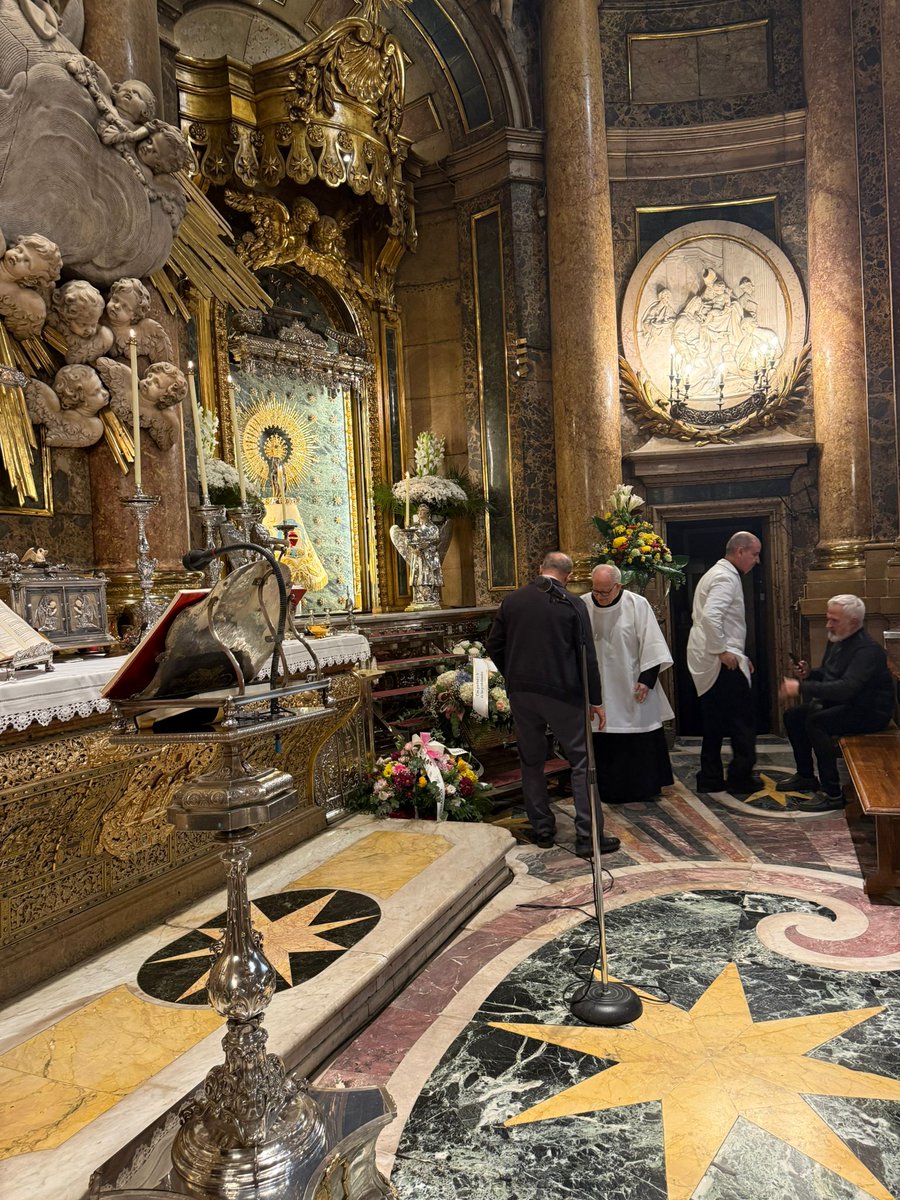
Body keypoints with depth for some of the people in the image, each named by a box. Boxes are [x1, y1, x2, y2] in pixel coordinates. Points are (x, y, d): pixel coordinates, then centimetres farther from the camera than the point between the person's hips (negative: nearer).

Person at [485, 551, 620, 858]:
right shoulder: (572, 604, -5)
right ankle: (588, 837, 4)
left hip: (521, 694, 4)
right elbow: (587, 656, -6)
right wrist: (596, 700, 0)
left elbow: (493, 646, 7)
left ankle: (542, 829, 22)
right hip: (562, 694, -3)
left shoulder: (511, 600, 4)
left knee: (531, 761, 15)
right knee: (581, 762, 4)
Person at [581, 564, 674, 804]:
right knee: (604, 743, 4)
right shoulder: (582, 606, -5)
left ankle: (647, 787, 23)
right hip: (599, 689, 1)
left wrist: (647, 679, -11)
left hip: (633, 687, -1)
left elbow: (651, 644, -6)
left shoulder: (637, 605, -8)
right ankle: (611, 791, 17)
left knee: (642, 740, 8)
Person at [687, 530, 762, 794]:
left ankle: (710, 778, 18)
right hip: (721, 661, -10)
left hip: (705, 662, 10)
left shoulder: (718, 574, 19)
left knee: (715, 721, 13)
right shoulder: (726, 577, -13)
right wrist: (723, 651, -21)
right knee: (743, 719, 0)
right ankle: (741, 776, 8)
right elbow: (710, 616, -29)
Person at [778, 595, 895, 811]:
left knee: (816, 722, -30)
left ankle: (832, 793, -22)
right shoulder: (836, 641, 6)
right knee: (792, 716, 4)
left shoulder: (867, 649, -24)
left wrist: (801, 688, -36)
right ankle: (806, 776, 19)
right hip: (843, 704, 10)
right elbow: (827, 674, 22)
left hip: (870, 712, -10)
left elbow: (845, 688, -36)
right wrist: (809, 674, -1)